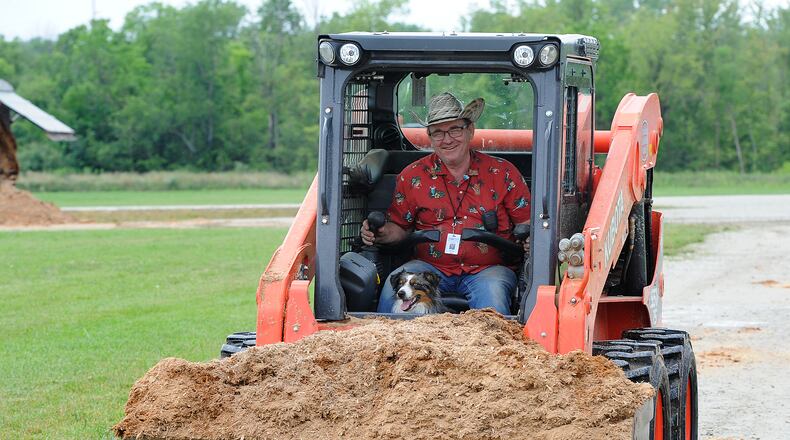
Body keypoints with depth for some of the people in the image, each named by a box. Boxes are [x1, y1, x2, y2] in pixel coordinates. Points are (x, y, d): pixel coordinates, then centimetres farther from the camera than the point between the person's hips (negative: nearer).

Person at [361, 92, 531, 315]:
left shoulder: (502, 172, 6)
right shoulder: (413, 176, 9)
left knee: (493, 290, -35)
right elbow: (399, 227, 16)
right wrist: (380, 234, -6)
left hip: (487, 268, -1)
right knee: (395, 284, -26)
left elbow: (526, 221, 7)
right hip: (431, 266, 2)